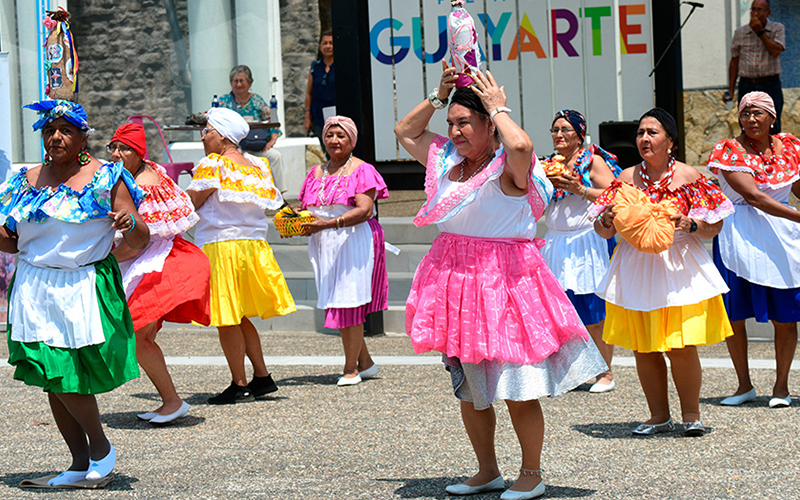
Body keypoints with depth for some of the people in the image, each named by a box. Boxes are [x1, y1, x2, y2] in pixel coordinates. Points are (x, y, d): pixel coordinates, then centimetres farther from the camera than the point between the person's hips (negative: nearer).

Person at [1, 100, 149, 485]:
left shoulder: (106, 178, -1)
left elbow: (141, 241, -3)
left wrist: (129, 225, -25)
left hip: (84, 290, -4)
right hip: (34, 290, 5)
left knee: (70, 378, -11)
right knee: (51, 379, 3)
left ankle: (100, 446, 14)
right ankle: (80, 463, 16)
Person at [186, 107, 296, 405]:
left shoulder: (212, 164, -11)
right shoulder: (256, 165, 10)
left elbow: (190, 204, -10)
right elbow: (270, 202, 17)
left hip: (220, 245, -8)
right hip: (254, 243, 8)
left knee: (226, 320, -1)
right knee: (239, 318, 17)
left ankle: (240, 385, 0)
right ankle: (262, 377, 15)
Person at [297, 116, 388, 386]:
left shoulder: (361, 170, -2)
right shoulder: (316, 173, 18)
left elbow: (364, 210, -14)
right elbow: (305, 207, 21)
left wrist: (328, 223, -24)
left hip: (354, 240, -6)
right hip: (324, 244, 6)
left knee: (349, 302, -10)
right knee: (337, 302, 5)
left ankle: (351, 368, -3)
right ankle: (365, 362, 18)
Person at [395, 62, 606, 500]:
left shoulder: (507, 169, -11)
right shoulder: (446, 163, 10)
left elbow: (520, 145, -35)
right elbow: (404, 132, 24)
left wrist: (498, 107, -17)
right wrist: (439, 96, 12)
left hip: (502, 278, -8)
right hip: (454, 279, 8)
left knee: (516, 387, -4)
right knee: (468, 389, 14)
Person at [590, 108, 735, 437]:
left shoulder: (689, 177, -1)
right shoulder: (626, 178, 6)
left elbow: (714, 227, 0)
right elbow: (602, 230, 10)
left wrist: (690, 224, -18)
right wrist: (607, 221, -12)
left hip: (679, 268, -3)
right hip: (636, 270, 3)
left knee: (681, 346, -7)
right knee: (642, 348, 5)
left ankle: (691, 413, 10)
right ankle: (659, 415, 18)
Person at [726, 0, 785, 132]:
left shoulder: (777, 29, 4)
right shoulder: (740, 33, 8)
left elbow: (776, 51, -13)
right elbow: (734, 62, 12)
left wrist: (760, 31, -14)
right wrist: (730, 90, 7)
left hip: (770, 86, -2)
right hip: (746, 85, 2)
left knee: (772, 129, -4)